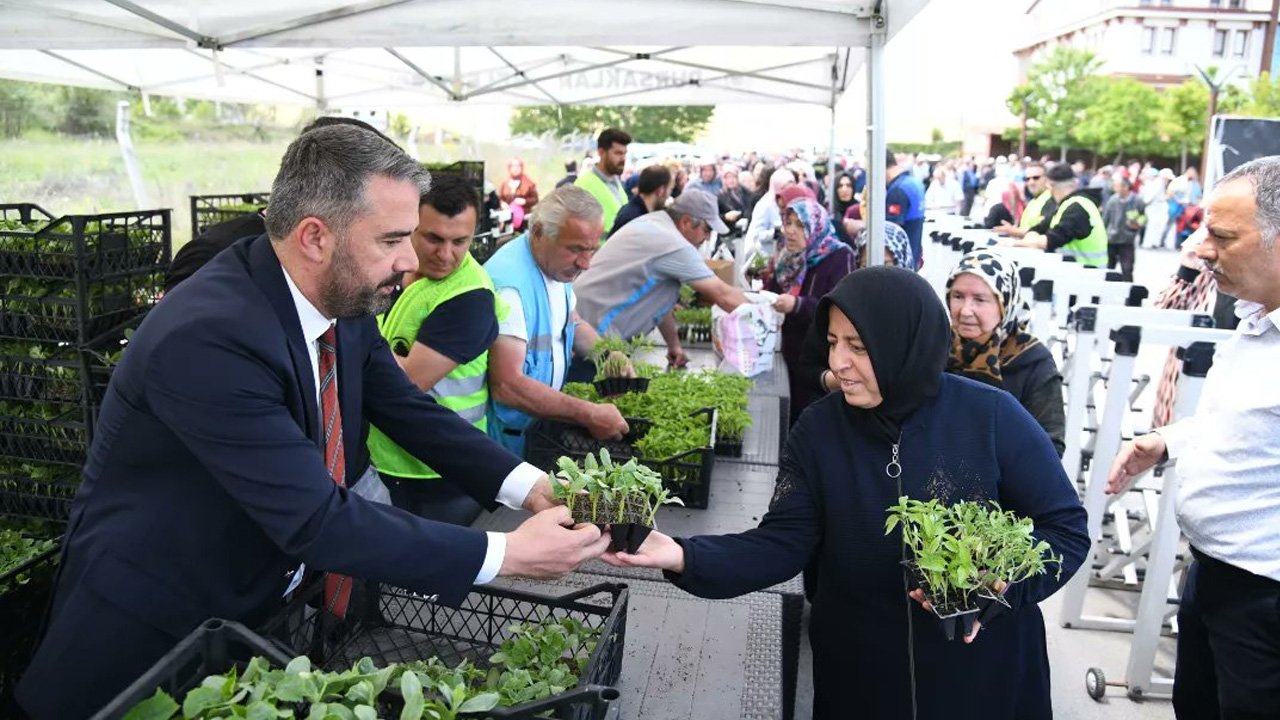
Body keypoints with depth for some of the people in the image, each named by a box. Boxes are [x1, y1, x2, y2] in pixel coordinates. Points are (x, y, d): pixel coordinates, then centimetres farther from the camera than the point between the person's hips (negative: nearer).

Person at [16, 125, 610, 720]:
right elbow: (317, 520, -35)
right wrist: (506, 553, -31)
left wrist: (528, 485, -13)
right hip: (152, 633, -7)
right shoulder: (206, 338, -34)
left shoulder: (344, 298, -9)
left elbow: (408, 409, 0)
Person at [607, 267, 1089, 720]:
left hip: (984, 668, -1)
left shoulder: (992, 417, -15)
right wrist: (685, 557, -27)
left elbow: (1066, 527, -8)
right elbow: (781, 544, -12)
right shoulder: (819, 429, -9)